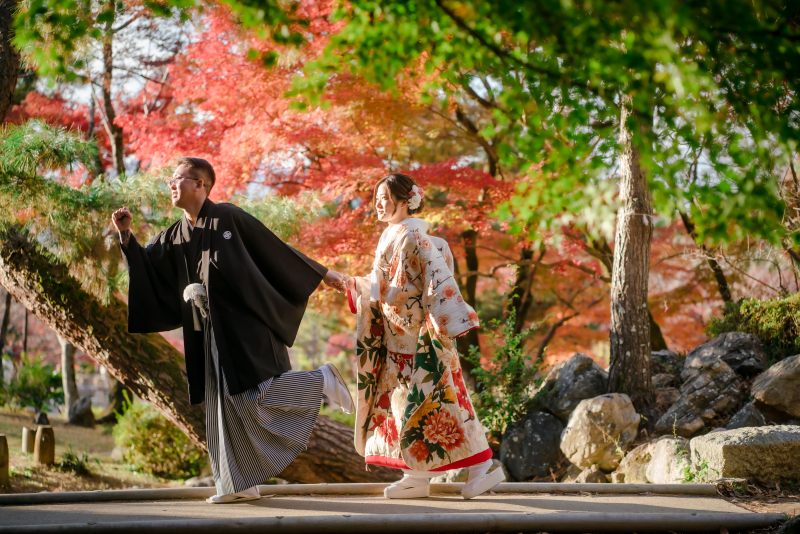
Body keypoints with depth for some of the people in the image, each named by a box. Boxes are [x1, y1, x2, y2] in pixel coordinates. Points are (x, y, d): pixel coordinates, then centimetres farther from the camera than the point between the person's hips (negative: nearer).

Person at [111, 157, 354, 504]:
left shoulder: (228, 218, -7)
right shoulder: (176, 236, 11)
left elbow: (276, 249, -2)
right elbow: (144, 264, 8)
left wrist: (322, 274, 3)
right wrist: (126, 234, -8)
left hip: (243, 326, -7)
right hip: (211, 332, 7)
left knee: (249, 396, -15)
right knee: (225, 406, 5)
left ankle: (321, 381, 4)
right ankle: (242, 484, 10)